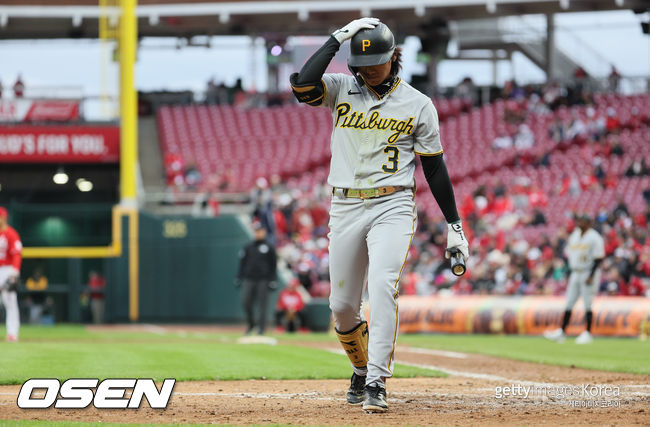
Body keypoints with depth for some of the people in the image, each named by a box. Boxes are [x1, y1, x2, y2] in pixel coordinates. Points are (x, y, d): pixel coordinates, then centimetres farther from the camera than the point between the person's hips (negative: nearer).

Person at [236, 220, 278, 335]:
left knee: (262, 304, -4)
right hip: (249, 279, 3)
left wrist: (272, 280, -3)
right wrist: (239, 278, 8)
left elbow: (274, 264, 4)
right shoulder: (248, 247, 13)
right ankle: (251, 324, 14)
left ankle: (261, 327, 1)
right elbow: (242, 262, 15)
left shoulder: (269, 247, 4)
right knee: (246, 301, -5)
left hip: (263, 281, -3)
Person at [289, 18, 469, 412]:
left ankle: (377, 384, -26)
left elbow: (434, 167, 6)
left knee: (383, 286, -24)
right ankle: (362, 368, 32)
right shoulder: (341, 90, 6)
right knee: (342, 306, 5)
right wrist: (339, 39, -11)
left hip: (393, 207, -3)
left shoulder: (418, 105, 2)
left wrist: (454, 225, 4)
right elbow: (302, 84, -16)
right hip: (345, 207, 3)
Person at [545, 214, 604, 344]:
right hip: (575, 273, 7)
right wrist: (570, 273, 14)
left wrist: (591, 276, -20)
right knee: (569, 303, 4)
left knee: (587, 304, -4)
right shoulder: (574, 235, 12)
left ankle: (588, 333, 3)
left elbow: (598, 258, -15)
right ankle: (561, 332, 5)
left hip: (588, 273, -7)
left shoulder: (594, 238, -11)